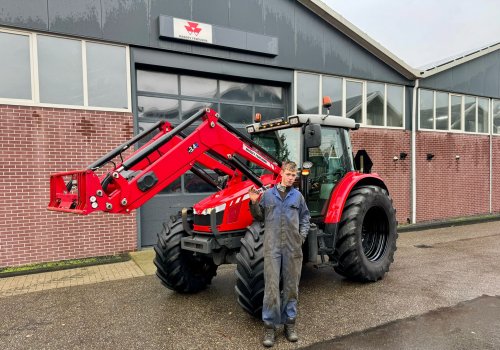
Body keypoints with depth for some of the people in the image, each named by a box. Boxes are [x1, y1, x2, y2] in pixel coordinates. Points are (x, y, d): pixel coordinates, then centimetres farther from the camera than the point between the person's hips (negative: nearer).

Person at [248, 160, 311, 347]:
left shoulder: (298, 196, 7)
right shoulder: (268, 194, 4)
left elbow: (305, 217, 15)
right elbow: (259, 216, 10)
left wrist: (302, 235, 2)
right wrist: (254, 203, -5)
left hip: (293, 247, 2)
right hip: (272, 247, -1)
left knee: (291, 286, 10)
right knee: (271, 286, -2)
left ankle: (289, 322, 24)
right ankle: (270, 325, 9)